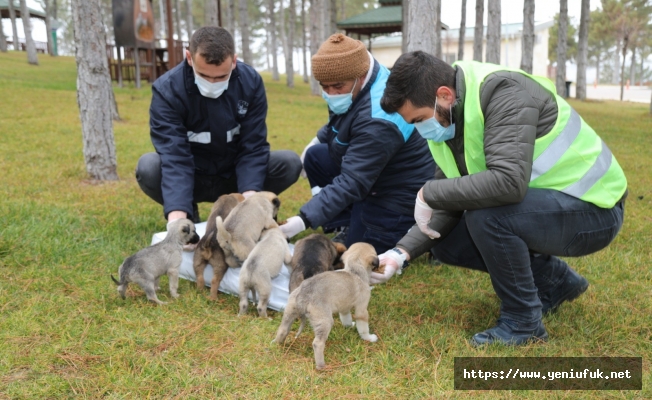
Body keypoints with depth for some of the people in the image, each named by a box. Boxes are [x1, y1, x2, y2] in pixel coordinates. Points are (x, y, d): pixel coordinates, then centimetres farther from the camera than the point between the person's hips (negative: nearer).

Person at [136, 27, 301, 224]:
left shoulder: (251, 82, -15)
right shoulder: (167, 89, -22)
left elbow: (253, 147, -17)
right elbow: (174, 157, -31)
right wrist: (177, 217, -45)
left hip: (235, 176, 2)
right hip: (191, 180, -1)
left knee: (290, 162, -21)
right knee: (148, 167, -31)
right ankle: (188, 213, 0)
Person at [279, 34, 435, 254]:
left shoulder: (377, 122, -35)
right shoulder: (355, 86, -6)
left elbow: (351, 183, -36)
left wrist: (305, 218, -39)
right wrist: (318, 138, 14)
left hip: (398, 192, -10)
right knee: (315, 155, 8)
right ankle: (346, 227, 9)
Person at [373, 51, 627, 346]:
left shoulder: (502, 92, -26)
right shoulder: (448, 120, -1)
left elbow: (508, 181, -39)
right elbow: (450, 204, 0)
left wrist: (428, 193, -27)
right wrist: (404, 251, -11)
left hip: (593, 207, -8)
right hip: (542, 204, 9)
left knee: (486, 215, -32)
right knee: (446, 243, 4)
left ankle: (522, 322, -9)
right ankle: (555, 280, 17)